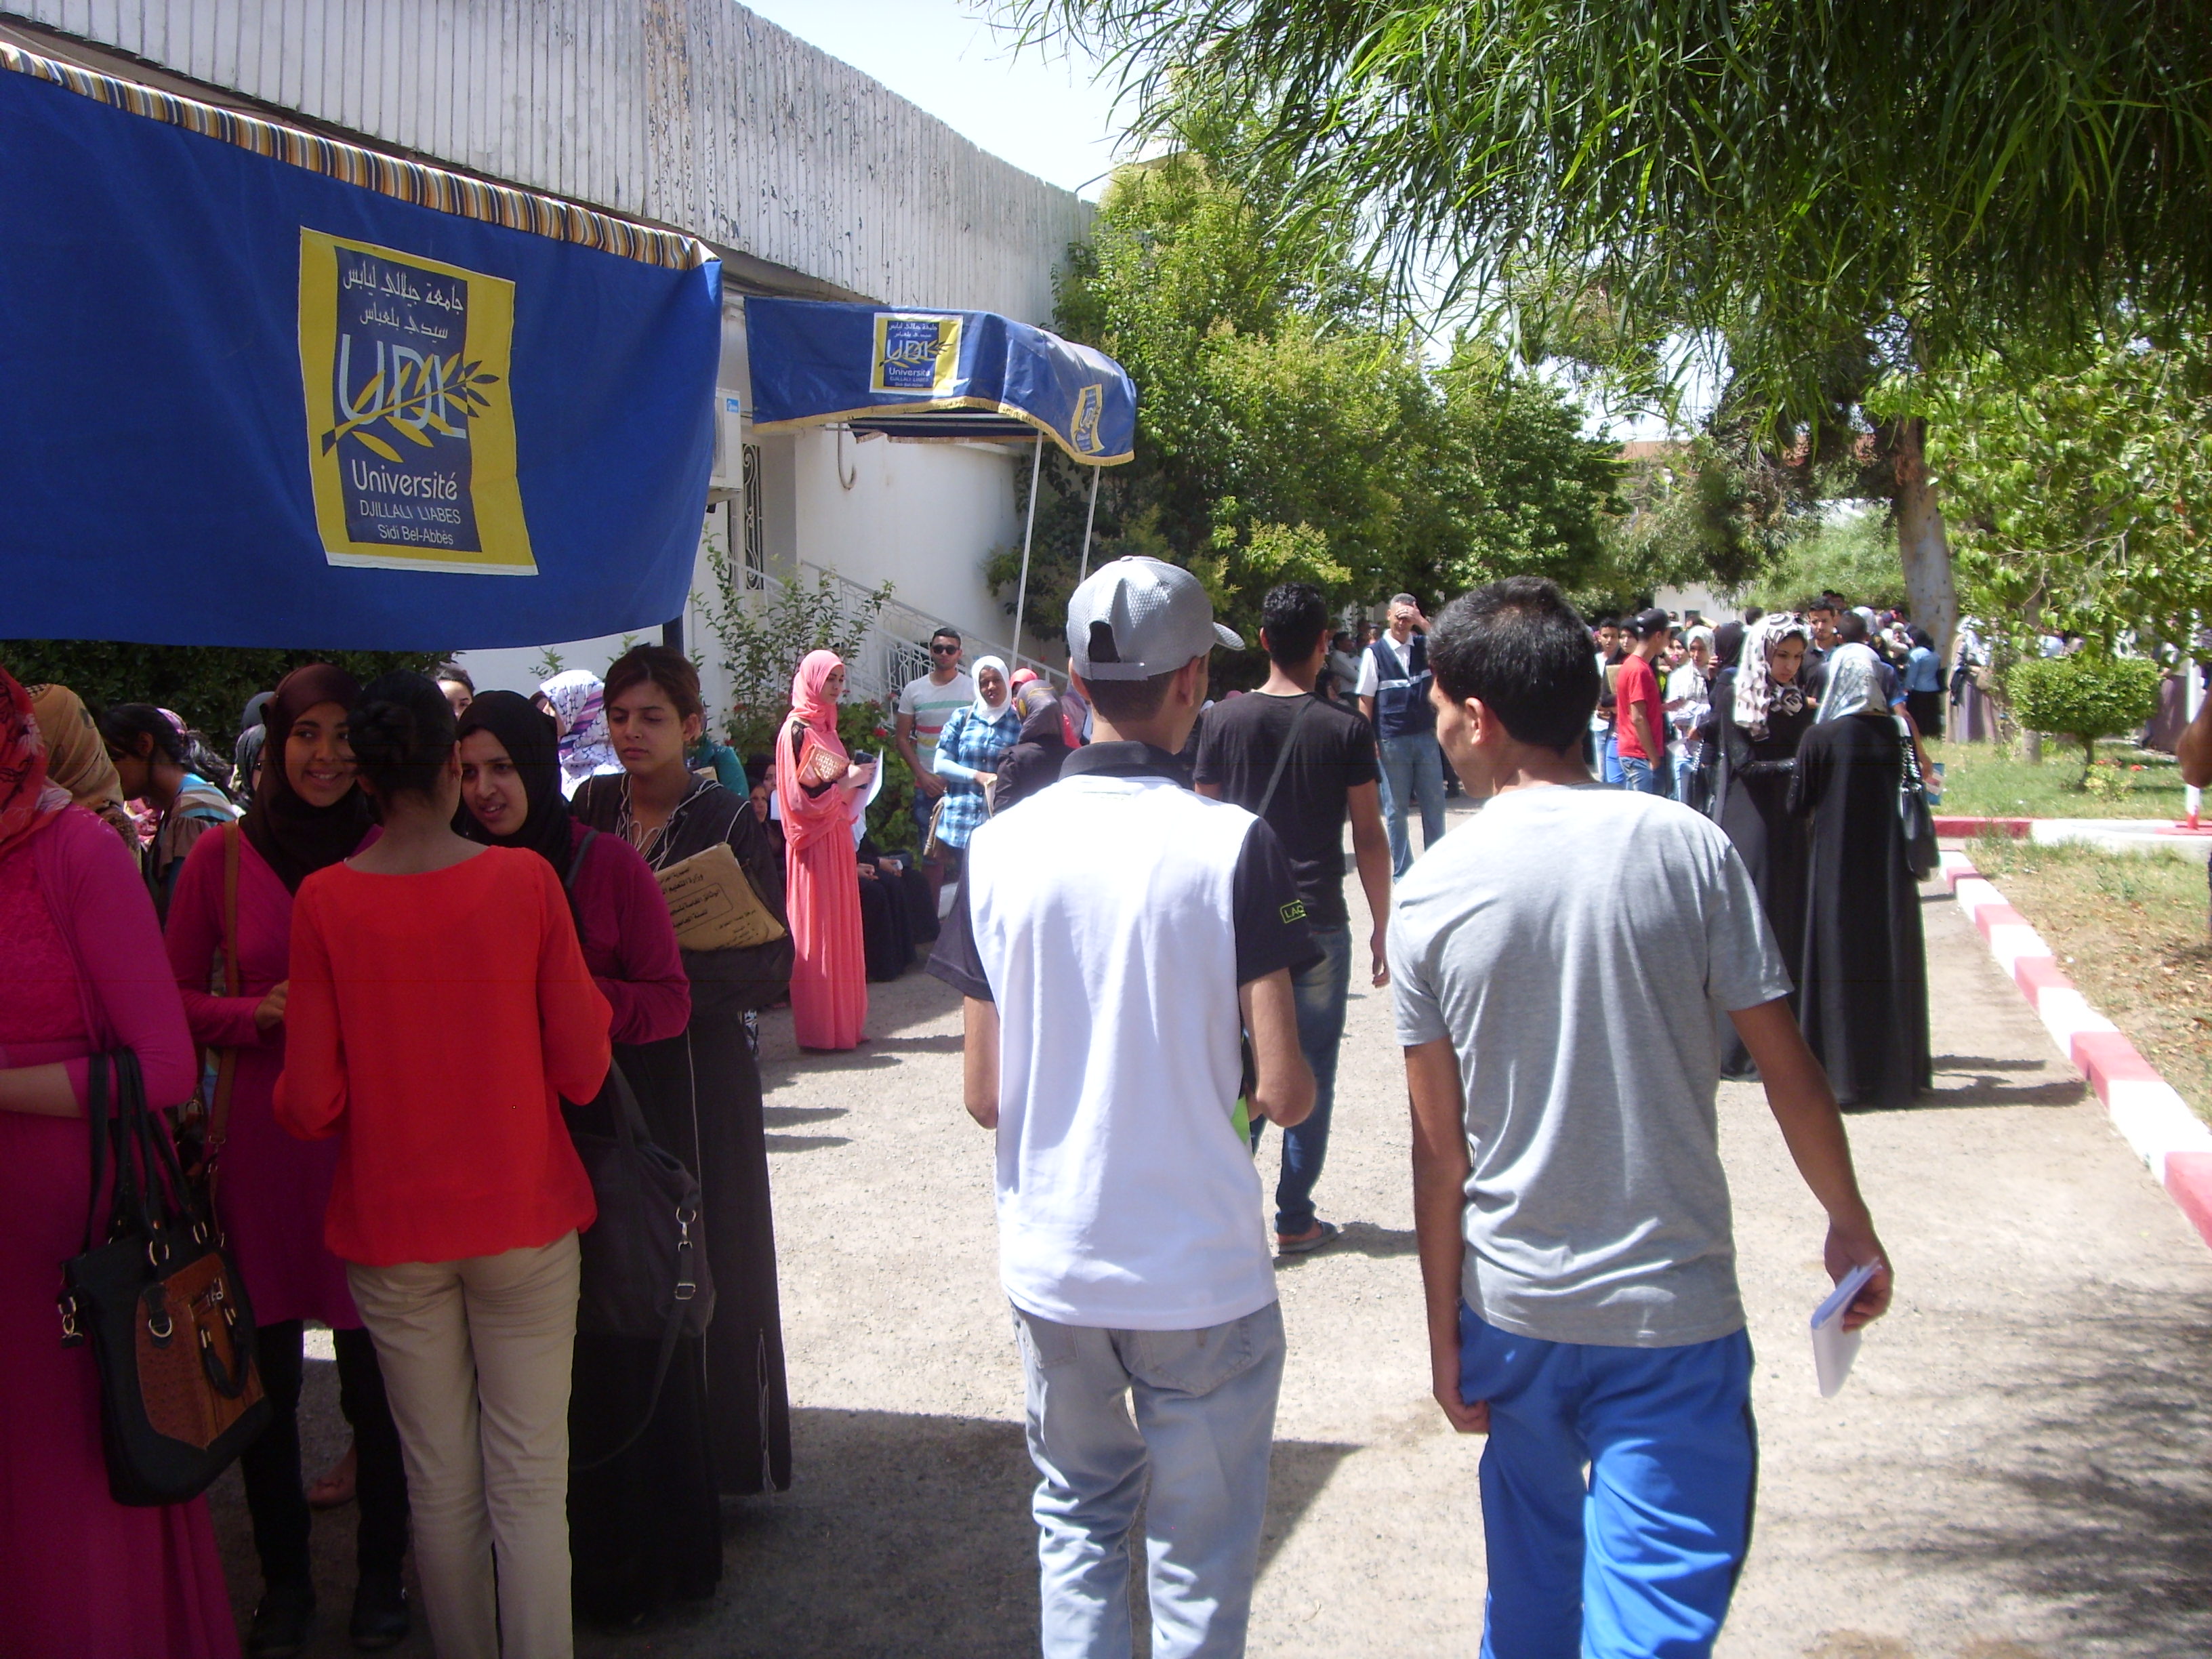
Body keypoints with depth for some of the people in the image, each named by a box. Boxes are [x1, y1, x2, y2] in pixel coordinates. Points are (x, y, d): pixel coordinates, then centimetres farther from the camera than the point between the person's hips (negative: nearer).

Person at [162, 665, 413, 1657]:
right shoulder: (223, 856, 1)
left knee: (374, 1373, 3)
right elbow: (175, 998, 5)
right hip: (259, 1138, 1)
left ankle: (380, 1573, 23)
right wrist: (260, 1015, -11)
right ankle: (283, 1578, 27)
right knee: (266, 1374, 8)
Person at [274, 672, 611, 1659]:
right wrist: (585, 1002, 10)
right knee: (530, 1481, 6)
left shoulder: (323, 902, -9)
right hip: (522, 1215, -1)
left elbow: (310, 1106, -7)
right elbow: (582, 1072, -8)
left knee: (439, 1485, 13)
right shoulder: (524, 882, -10)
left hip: (391, 1229, 1)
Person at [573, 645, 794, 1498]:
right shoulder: (591, 807, 6)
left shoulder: (729, 822, -8)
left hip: (700, 1065, -4)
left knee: (704, 1254, 1)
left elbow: (772, 964, -10)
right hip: (607, 1059, 4)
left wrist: (669, 965, -23)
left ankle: (720, 1454, 15)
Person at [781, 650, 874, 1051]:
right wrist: (846, 782, -17)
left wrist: (856, 779, 7)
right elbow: (800, 796, -18)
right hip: (814, 842, -9)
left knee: (840, 928, 11)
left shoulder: (823, 725, 15)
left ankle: (842, 1023, 17)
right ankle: (820, 1029, 1)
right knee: (817, 930, -4)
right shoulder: (798, 730, -13)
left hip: (835, 836, 9)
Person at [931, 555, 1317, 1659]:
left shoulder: (1000, 848, -4)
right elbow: (1283, 1090, -14)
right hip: (1201, 1272, -3)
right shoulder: (1233, 845, -13)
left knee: (1075, 1518, 22)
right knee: (1199, 1556, 13)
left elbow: (984, 1096, -2)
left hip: (1051, 1266, 3)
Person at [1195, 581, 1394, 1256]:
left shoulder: (1223, 720, 0)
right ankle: (1294, 1219, 14)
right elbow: (1370, 838, -5)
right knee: (1312, 1073, 8)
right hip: (1319, 925, -2)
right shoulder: (1345, 729, -6)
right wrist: (1383, 926, 5)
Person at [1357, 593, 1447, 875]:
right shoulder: (1374, 653, -3)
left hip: (1426, 736, 3)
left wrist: (1423, 623, -18)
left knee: (1434, 804, 8)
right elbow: (1365, 700, -4)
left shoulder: (1424, 645, 6)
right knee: (1395, 809, 6)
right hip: (1392, 740, -3)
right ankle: (1400, 870, 16)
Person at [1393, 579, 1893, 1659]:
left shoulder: (1433, 896, -7)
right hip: (1673, 1306, -2)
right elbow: (1787, 1066, -5)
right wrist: (1851, 1227, 11)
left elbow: (1439, 1146, -3)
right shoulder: (1684, 847, -9)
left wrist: (1445, 1335, 6)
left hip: (1511, 1308, 2)